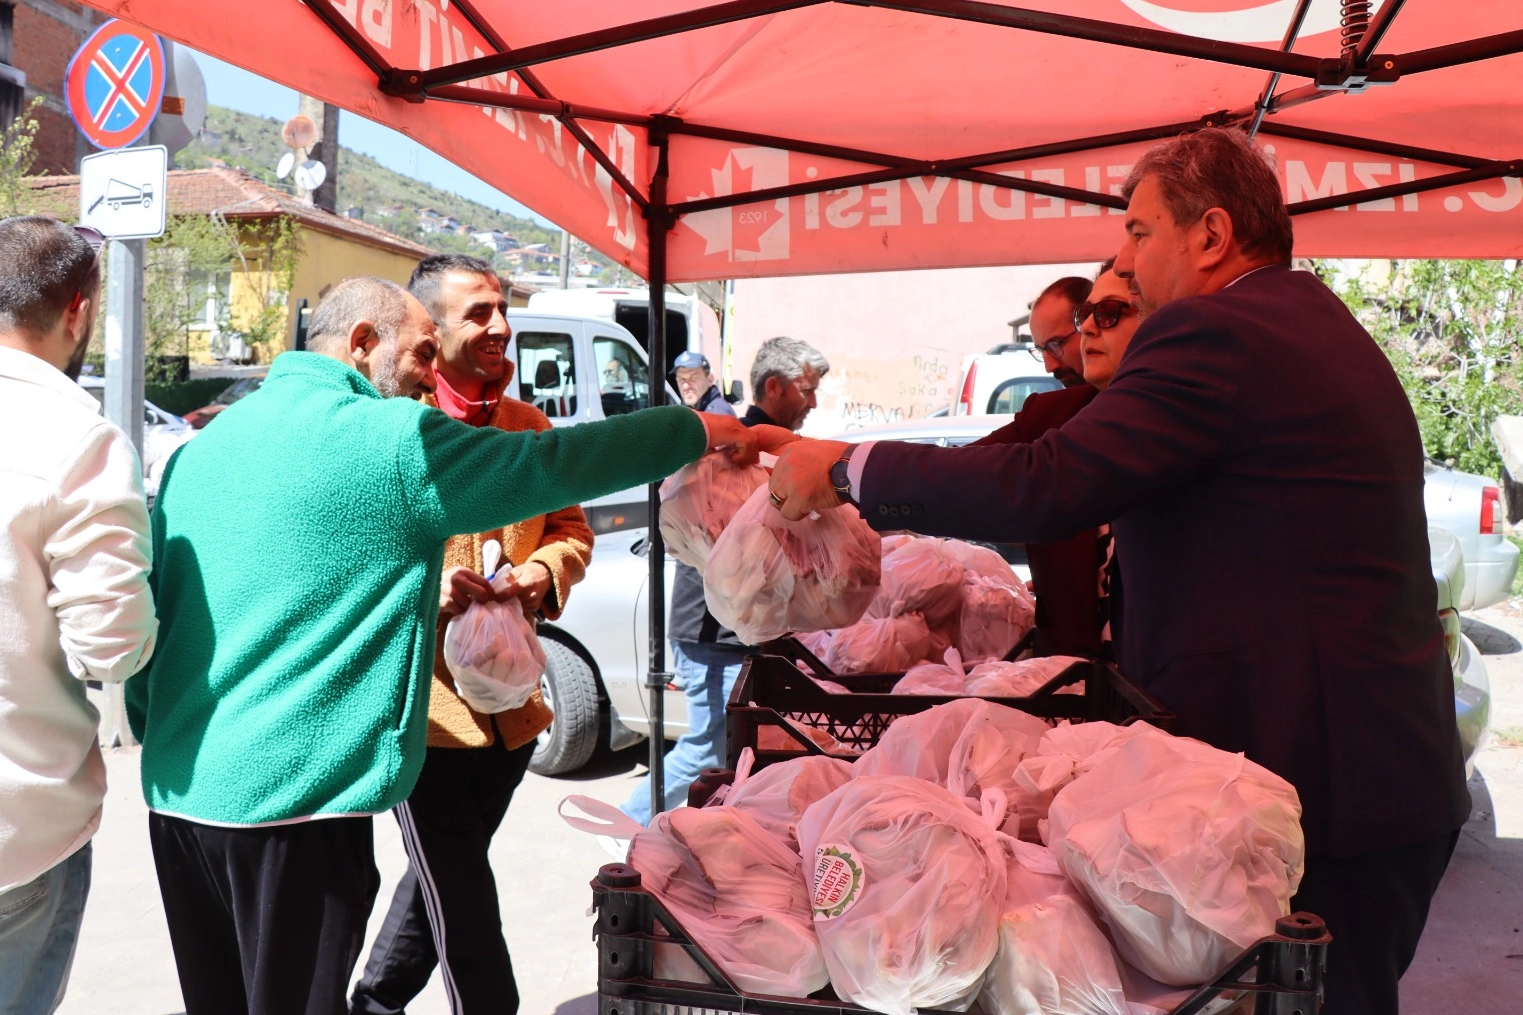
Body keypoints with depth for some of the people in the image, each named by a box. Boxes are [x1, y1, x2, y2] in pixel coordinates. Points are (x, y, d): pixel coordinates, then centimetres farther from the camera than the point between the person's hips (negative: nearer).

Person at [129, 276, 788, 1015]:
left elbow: (148, 614, 16)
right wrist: (702, 428, 3)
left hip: (177, 793, 8)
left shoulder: (199, 449, 12)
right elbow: (556, 463, -8)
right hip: (293, 798, -8)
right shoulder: (394, 438, -11)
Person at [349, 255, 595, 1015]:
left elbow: (572, 529, 13)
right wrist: (422, 586, -25)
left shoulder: (527, 423, 9)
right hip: (421, 700, -6)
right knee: (462, 900, 0)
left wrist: (541, 573, -8)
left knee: (445, 881, 22)